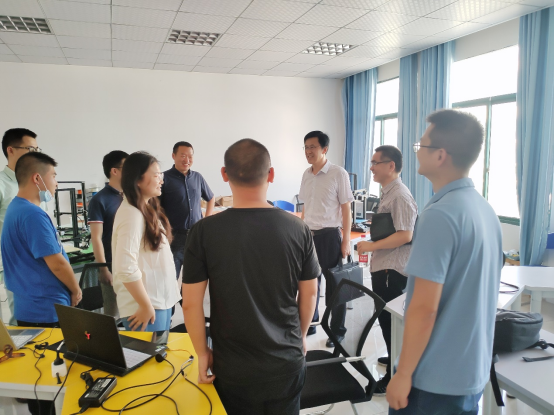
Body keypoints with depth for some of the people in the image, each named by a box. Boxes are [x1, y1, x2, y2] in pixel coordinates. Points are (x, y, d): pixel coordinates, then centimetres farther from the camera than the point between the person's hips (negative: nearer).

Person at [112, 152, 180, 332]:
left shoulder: (148, 208, 9)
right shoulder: (132, 214, -20)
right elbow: (126, 268, -27)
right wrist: (146, 306, -19)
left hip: (160, 299, 9)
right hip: (144, 305, -9)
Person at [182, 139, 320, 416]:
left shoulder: (204, 232, -16)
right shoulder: (298, 229, -11)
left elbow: (191, 303, -12)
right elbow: (309, 293, -1)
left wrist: (202, 352, 3)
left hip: (234, 368, -1)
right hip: (287, 361, 2)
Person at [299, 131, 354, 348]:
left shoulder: (338, 173, -10)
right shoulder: (306, 175, 8)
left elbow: (346, 209, -8)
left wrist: (346, 241, -10)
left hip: (329, 235, -5)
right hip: (309, 235, 6)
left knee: (334, 285, 6)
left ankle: (337, 331, 22)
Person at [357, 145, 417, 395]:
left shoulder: (399, 195, -19)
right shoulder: (388, 192, 12)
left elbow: (405, 235, -24)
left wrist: (371, 246, -21)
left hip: (392, 270, -10)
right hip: (383, 267, 10)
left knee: (389, 320, 0)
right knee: (386, 318, 22)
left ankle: (394, 377, 13)